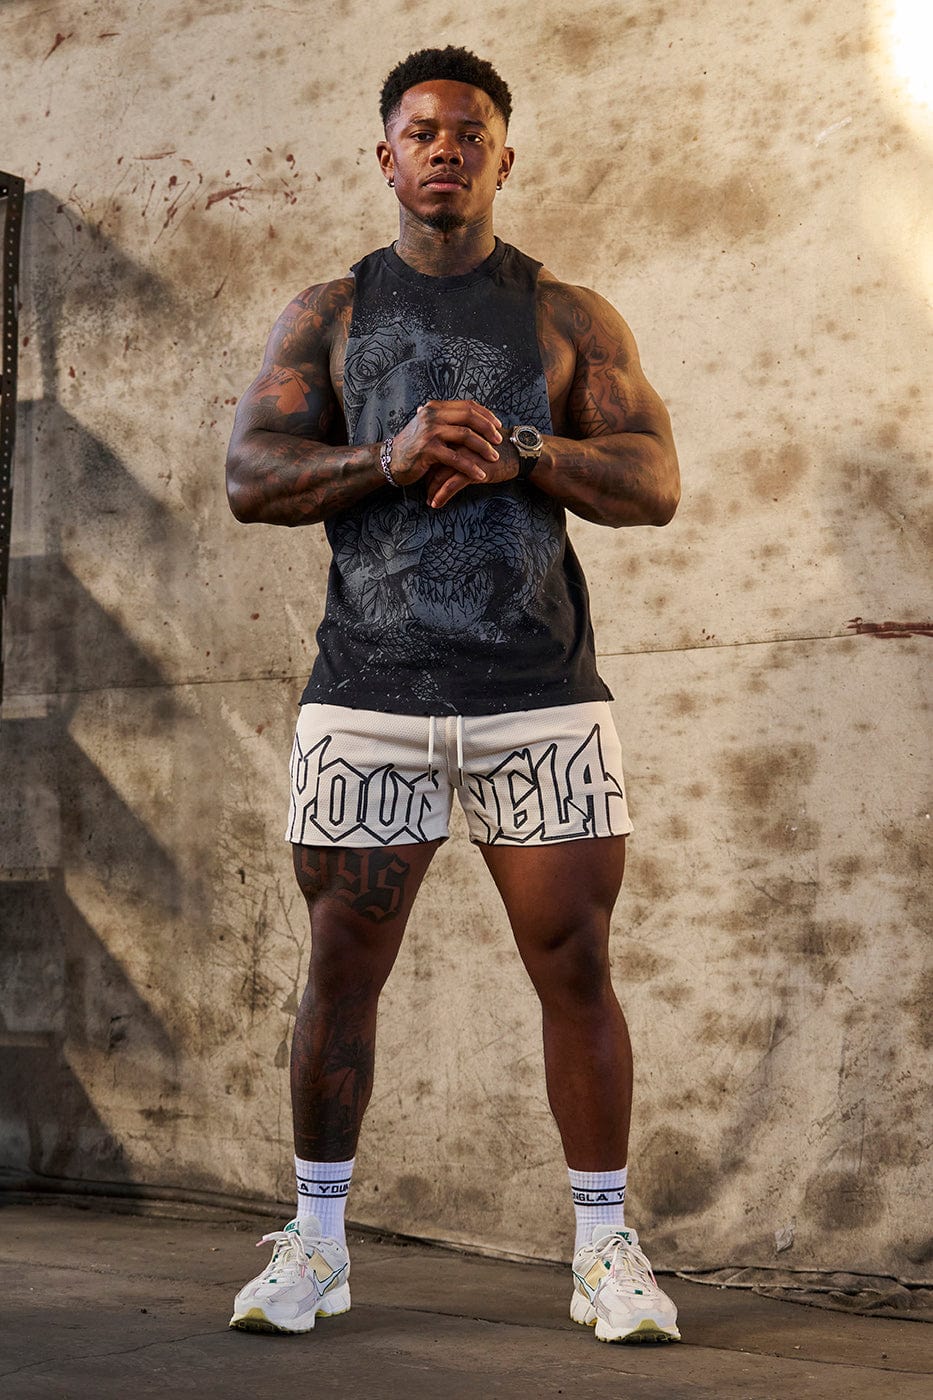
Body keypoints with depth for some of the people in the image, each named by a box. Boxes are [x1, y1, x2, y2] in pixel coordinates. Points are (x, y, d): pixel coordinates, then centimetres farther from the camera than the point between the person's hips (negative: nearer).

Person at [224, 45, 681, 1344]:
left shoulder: (570, 316, 13)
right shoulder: (327, 314, 14)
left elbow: (654, 483, 3)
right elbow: (251, 478, 3)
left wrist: (514, 451, -14)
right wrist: (389, 459, -14)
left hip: (541, 695, 0)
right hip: (367, 691, 1)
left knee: (575, 966, -1)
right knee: (342, 968, 4)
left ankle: (607, 1247, 11)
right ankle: (316, 1239, 18)